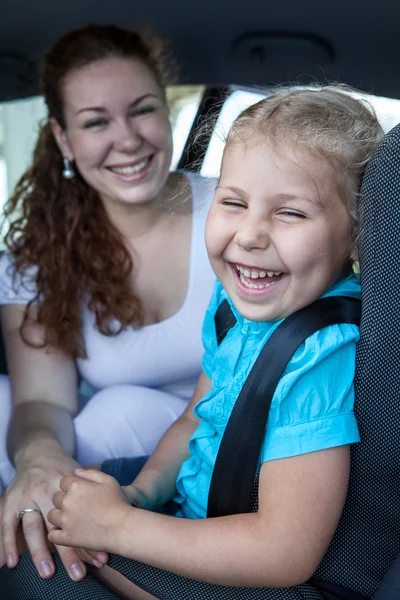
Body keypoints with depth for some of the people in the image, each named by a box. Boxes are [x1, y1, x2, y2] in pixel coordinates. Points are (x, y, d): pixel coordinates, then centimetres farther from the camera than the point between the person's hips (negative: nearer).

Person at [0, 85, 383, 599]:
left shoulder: (324, 359, -31)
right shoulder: (234, 300, -5)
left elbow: (285, 554, -30)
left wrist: (118, 526, -24)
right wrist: (140, 492, -11)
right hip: (195, 523, 7)